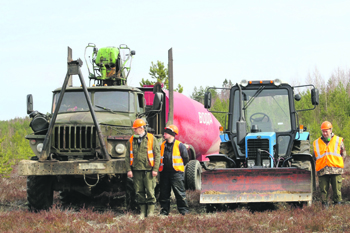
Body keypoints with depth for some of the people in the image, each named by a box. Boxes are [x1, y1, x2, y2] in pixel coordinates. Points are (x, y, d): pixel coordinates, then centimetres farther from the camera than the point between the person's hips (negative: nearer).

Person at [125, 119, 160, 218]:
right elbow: (127, 156, 11)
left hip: (148, 170, -3)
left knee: (150, 191, -5)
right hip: (136, 170, 3)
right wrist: (128, 169, 1)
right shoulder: (131, 141, 10)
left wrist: (155, 169, -7)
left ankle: (150, 211, 4)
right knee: (139, 192, 4)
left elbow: (157, 155, 0)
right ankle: (143, 212, 12)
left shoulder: (152, 139, 1)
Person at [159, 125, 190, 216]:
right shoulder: (162, 146, 11)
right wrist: (161, 168, 15)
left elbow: (185, 158, 3)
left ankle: (183, 210, 1)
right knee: (164, 193, 7)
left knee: (180, 192, -5)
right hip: (164, 172, 5)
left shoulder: (179, 145, -4)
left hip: (176, 173, -5)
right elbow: (159, 158, 21)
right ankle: (164, 210, 15)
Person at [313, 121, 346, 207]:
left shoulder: (338, 140, 10)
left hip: (336, 170, -2)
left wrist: (337, 163, 3)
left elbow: (343, 154, 14)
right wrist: (319, 165, 7)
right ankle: (324, 206, 8)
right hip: (322, 170, 2)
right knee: (323, 190, 1)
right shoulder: (317, 143, 14)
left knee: (337, 190, -2)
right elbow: (315, 157, 20)